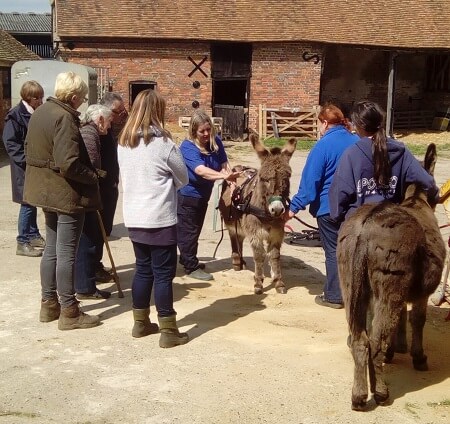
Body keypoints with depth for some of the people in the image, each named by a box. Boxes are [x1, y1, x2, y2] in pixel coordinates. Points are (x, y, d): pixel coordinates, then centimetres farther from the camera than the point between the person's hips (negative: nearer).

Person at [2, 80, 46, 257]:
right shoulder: (15, 115, -11)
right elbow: (10, 143, -13)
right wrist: (27, 160, -19)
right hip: (24, 168, -6)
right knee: (28, 203, -3)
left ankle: (33, 235, 27)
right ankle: (23, 242, 4)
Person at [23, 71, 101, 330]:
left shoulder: (40, 112, 9)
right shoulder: (65, 118, -21)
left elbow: (30, 150, 16)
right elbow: (69, 164, -27)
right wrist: (93, 177, -13)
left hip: (46, 190, 10)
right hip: (67, 193, -9)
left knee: (52, 248, 17)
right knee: (66, 253, -2)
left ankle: (49, 304, 26)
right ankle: (69, 312, 6)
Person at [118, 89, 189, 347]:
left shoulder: (124, 143, 5)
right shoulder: (163, 143, -14)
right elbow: (183, 179, -2)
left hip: (134, 218, 6)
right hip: (160, 219, -6)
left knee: (143, 269, 17)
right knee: (163, 274, 0)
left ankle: (141, 323, 26)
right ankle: (169, 332, 5)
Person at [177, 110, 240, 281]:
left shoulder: (216, 142, -7)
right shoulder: (188, 147, -26)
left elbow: (224, 164, -6)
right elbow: (201, 170, -40)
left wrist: (232, 179, -25)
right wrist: (223, 176, -53)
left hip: (203, 194, 8)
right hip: (187, 195, -7)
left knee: (195, 229, 20)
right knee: (188, 230, 1)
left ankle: (187, 259, 37)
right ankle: (191, 267, 11)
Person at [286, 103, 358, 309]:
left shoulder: (323, 146, -14)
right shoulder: (357, 142, 4)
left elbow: (310, 181, -16)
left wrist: (295, 206, -11)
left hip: (329, 208, -5)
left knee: (333, 251, 4)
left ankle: (334, 296, 10)